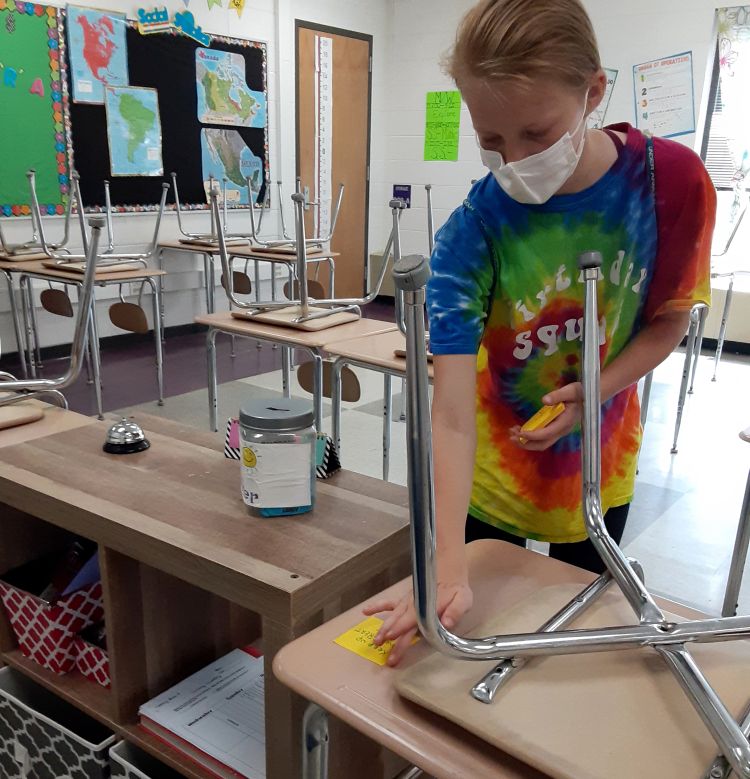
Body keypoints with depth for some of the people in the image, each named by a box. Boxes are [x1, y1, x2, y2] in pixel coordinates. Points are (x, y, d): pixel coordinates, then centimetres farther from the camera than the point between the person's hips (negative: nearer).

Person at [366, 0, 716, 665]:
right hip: (494, 467, -1)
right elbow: (452, 416, -31)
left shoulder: (673, 179, -20)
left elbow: (668, 319, -5)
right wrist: (448, 567, -39)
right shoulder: (469, 235, -26)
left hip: (601, 460, 2)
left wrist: (594, 393, -23)